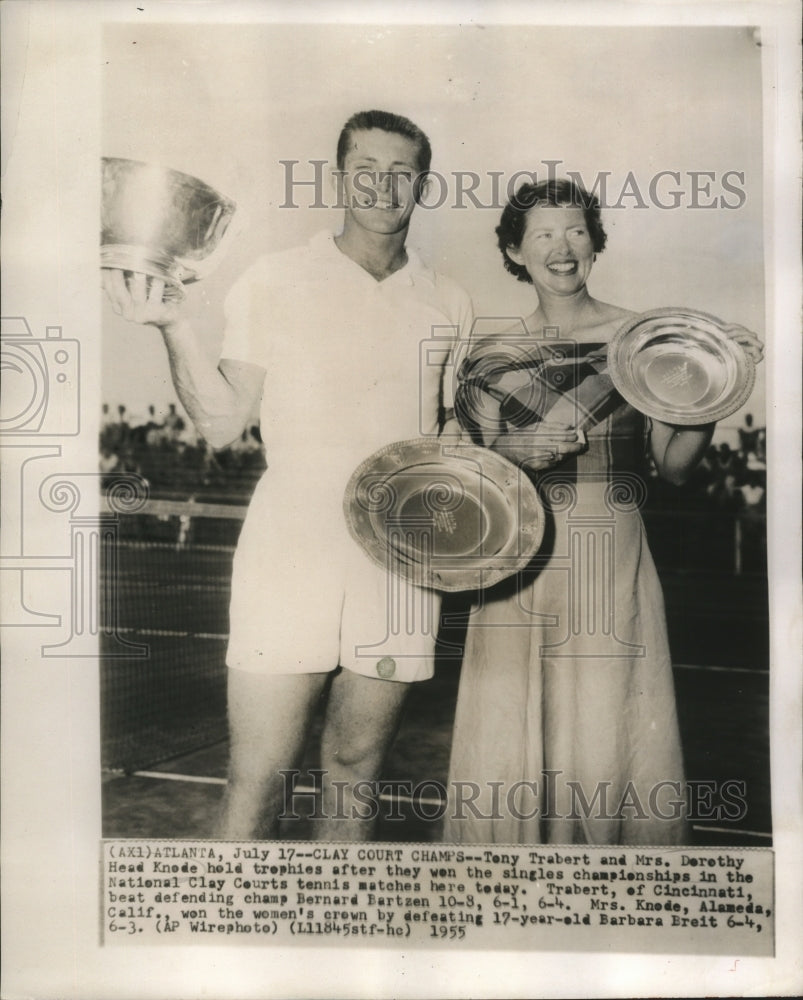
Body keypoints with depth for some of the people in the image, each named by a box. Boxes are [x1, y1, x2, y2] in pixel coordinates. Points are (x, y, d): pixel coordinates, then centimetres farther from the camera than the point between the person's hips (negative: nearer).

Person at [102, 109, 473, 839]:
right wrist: (173, 327, -11)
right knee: (257, 783, -1)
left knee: (355, 771, 12)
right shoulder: (273, 282, 3)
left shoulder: (449, 305, 10)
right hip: (289, 553, -2)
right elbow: (221, 422, 1)